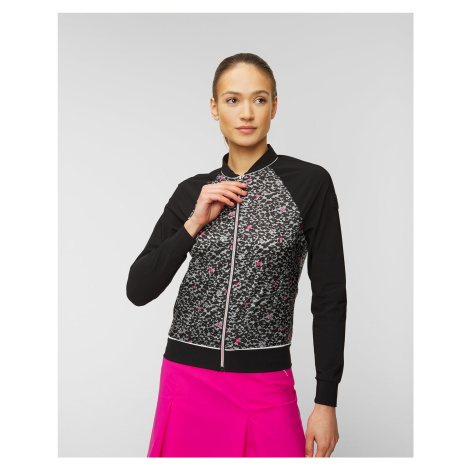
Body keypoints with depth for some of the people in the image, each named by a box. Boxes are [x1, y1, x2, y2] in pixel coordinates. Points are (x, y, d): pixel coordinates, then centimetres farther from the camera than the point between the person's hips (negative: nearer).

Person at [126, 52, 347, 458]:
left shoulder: (310, 183, -4)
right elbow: (138, 290, 2)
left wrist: (326, 402, -5)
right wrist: (195, 223, -9)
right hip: (188, 379, 3)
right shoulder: (193, 192, 6)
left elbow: (330, 296, -3)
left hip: (266, 386, -2)